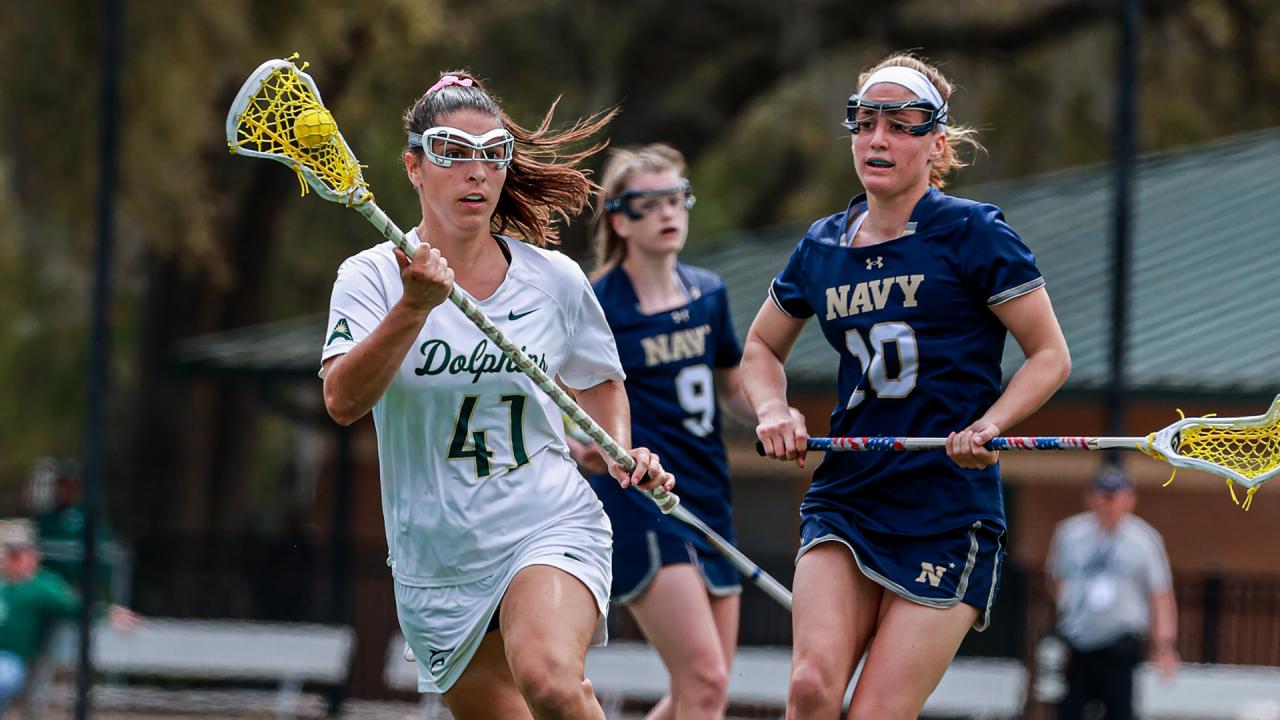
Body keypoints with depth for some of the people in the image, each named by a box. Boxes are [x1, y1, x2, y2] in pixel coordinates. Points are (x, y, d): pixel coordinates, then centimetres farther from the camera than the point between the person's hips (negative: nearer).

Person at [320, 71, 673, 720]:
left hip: (552, 528, -1)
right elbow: (343, 401, -22)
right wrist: (414, 308, -34)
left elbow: (599, 382, 21)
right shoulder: (373, 277, -5)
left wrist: (621, 452, 1)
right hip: (435, 562, 1)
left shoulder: (555, 281, 2)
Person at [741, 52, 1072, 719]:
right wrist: (773, 411, 6)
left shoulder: (972, 233, -3)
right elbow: (761, 347, 27)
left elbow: (1050, 355, 1)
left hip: (951, 512, -4)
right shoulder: (821, 247, 11)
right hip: (843, 503, 4)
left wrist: (985, 426, -16)